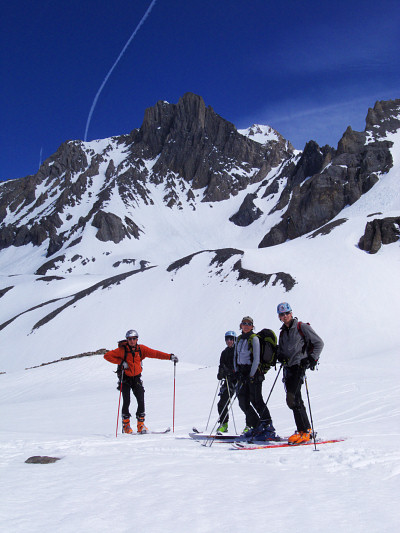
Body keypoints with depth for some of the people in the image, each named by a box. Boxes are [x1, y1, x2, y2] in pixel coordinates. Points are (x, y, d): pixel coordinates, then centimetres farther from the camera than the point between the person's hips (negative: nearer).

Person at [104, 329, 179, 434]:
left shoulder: (141, 349, -5)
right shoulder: (122, 350, -12)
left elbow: (155, 353, -11)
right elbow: (107, 356, -11)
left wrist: (169, 356, -20)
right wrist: (120, 362, -19)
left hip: (137, 378, 2)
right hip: (125, 378, -2)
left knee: (141, 401, -7)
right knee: (126, 401, -9)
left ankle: (141, 425, 5)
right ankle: (126, 426, 8)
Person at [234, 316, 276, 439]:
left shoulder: (254, 339, -7)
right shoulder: (239, 339, 13)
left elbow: (256, 359, -12)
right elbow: (235, 357, 16)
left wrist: (251, 375, -15)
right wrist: (237, 372, 3)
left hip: (253, 373, -7)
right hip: (242, 372, 7)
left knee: (256, 401, -6)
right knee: (243, 402, 3)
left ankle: (268, 426, 5)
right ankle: (256, 426, 14)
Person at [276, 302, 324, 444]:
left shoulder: (302, 327, 0)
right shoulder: (282, 333, 20)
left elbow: (319, 343, 0)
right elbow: (280, 350, 27)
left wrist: (312, 358, -12)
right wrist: (280, 356, 3)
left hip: (299, 366, -7)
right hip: (288, 367, 7)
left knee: (292, 399, -18)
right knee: (294, 400, 6)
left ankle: (305, 431, -14)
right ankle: (303, 429, 13)